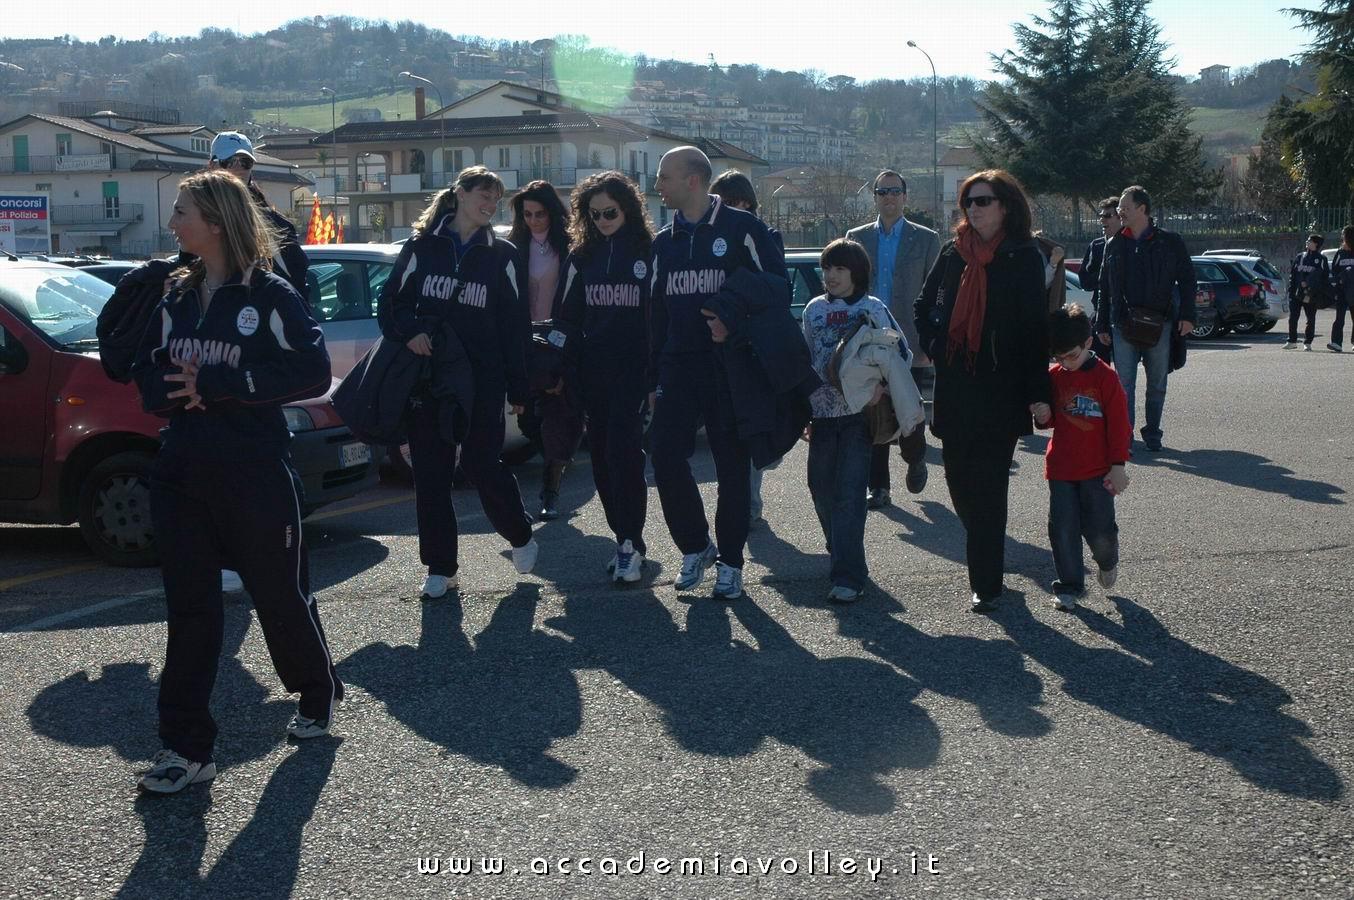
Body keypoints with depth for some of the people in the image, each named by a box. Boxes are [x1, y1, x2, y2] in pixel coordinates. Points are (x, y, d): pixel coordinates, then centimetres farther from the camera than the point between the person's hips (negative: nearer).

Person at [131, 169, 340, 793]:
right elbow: (150, 374, 14)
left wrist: (215, 384, -18)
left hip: (256, 475, -5)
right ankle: (186, 746, 8)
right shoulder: (177, 296, 11)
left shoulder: (269, 295, -7)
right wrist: (178, 391, -11)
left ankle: (318, 696, 35)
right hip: (182, 475, 5)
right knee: (189, 608, 3)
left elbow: (314, 372, -16)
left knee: (281, 593, 9)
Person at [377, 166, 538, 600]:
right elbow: (390, 300, 7)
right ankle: (440, 566, 12)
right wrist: (409, 331, -15)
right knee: (430, 469, 2)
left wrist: (518, 389, 2)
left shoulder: (501, 255, 6)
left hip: (482, 375, -1)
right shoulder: (422, 246, 6)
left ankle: (520, 535, 22)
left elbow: (514, 324, 5)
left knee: (481, 463, -6)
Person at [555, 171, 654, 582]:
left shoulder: (648, 252, 0)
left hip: (633, 368, -4)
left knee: (623, 451, -12)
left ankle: (631, 543, -7)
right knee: (602, 455, 4)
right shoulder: (582, 257, 11)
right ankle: (625, 539, 13)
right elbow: (569, 315, 13)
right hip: (593, 370, 4)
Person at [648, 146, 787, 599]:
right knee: (665, 455, -7)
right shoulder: (664, 242, 15)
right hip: (678, 367, 5)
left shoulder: (742, 228, -3)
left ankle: (730, 562, 12)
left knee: (732, 465, 1)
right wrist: (653, 379, 15)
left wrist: (734, 322, -17)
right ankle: (696, 546, 13)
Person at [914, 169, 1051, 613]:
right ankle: (985, 556, 32)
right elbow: (925, 307, 22)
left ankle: (986, 582, 5)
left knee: (988, 485, -3)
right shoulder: (953, 253, 9)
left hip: (1001, 389, -5)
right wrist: (934, 347, 7)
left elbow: (1035, 328, -7)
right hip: (954, 388, 5)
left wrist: (1037, 393, -11)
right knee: (958, 478, 9)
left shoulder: (1023, 258, -4)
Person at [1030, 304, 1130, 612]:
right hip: (1060, 468, 3)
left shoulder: (1105, 377, -10)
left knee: (1100, 530, 0)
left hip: (1098, 470, -3)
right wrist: (1044, 417, -8)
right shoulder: (1053, 376, 2)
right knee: (1062, 529, 2)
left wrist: (1118, 466, -7)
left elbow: (1119, 424, -7)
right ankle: (1069, 586, 15)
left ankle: (1107, 562, 33)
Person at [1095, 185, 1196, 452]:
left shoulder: (1170, 242, 2)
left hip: (1160, 323, -1)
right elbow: (1105, 288, 12)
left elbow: (1187, 280, 4)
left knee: (1157, 384, 8)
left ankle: (1152, 433, 19)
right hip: (1124, 325, 1)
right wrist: (1103, 325, 9)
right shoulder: (1114, 245, 9)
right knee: (1124, 383, -3)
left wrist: (1187, 316, -5)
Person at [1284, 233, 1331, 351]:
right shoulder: (1299, 257, 10)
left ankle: (1307, 343, 11)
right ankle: (1292, 341, 9)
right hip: (1296, 293, 2)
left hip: (1312, 296, -2)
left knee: (1311, 319, 3)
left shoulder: (1321, 260, 3)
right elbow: (1292, 274, 9)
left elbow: (1325, 279, 3)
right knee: (1292, 318, 0)